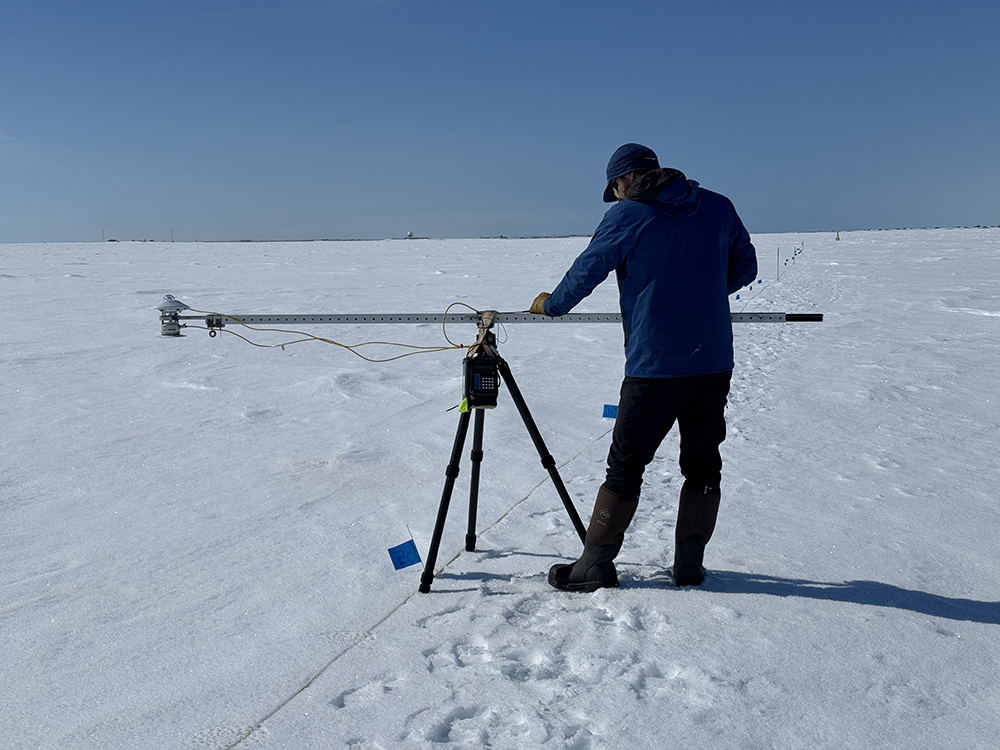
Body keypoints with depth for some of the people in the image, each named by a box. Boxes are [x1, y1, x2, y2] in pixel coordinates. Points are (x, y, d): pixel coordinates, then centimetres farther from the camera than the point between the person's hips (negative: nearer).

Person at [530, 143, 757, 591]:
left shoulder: (627, 215, -3)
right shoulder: (719, 207, 9)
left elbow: (586, 272, 1)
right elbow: (745, 268, 17)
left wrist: (551, 305, 19)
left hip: (654, 365, -4)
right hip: (715, 363, 4)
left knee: (626, 464, 4)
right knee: (702, 462, 13)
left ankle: (595, 565, 11)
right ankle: (689, 564, 17)